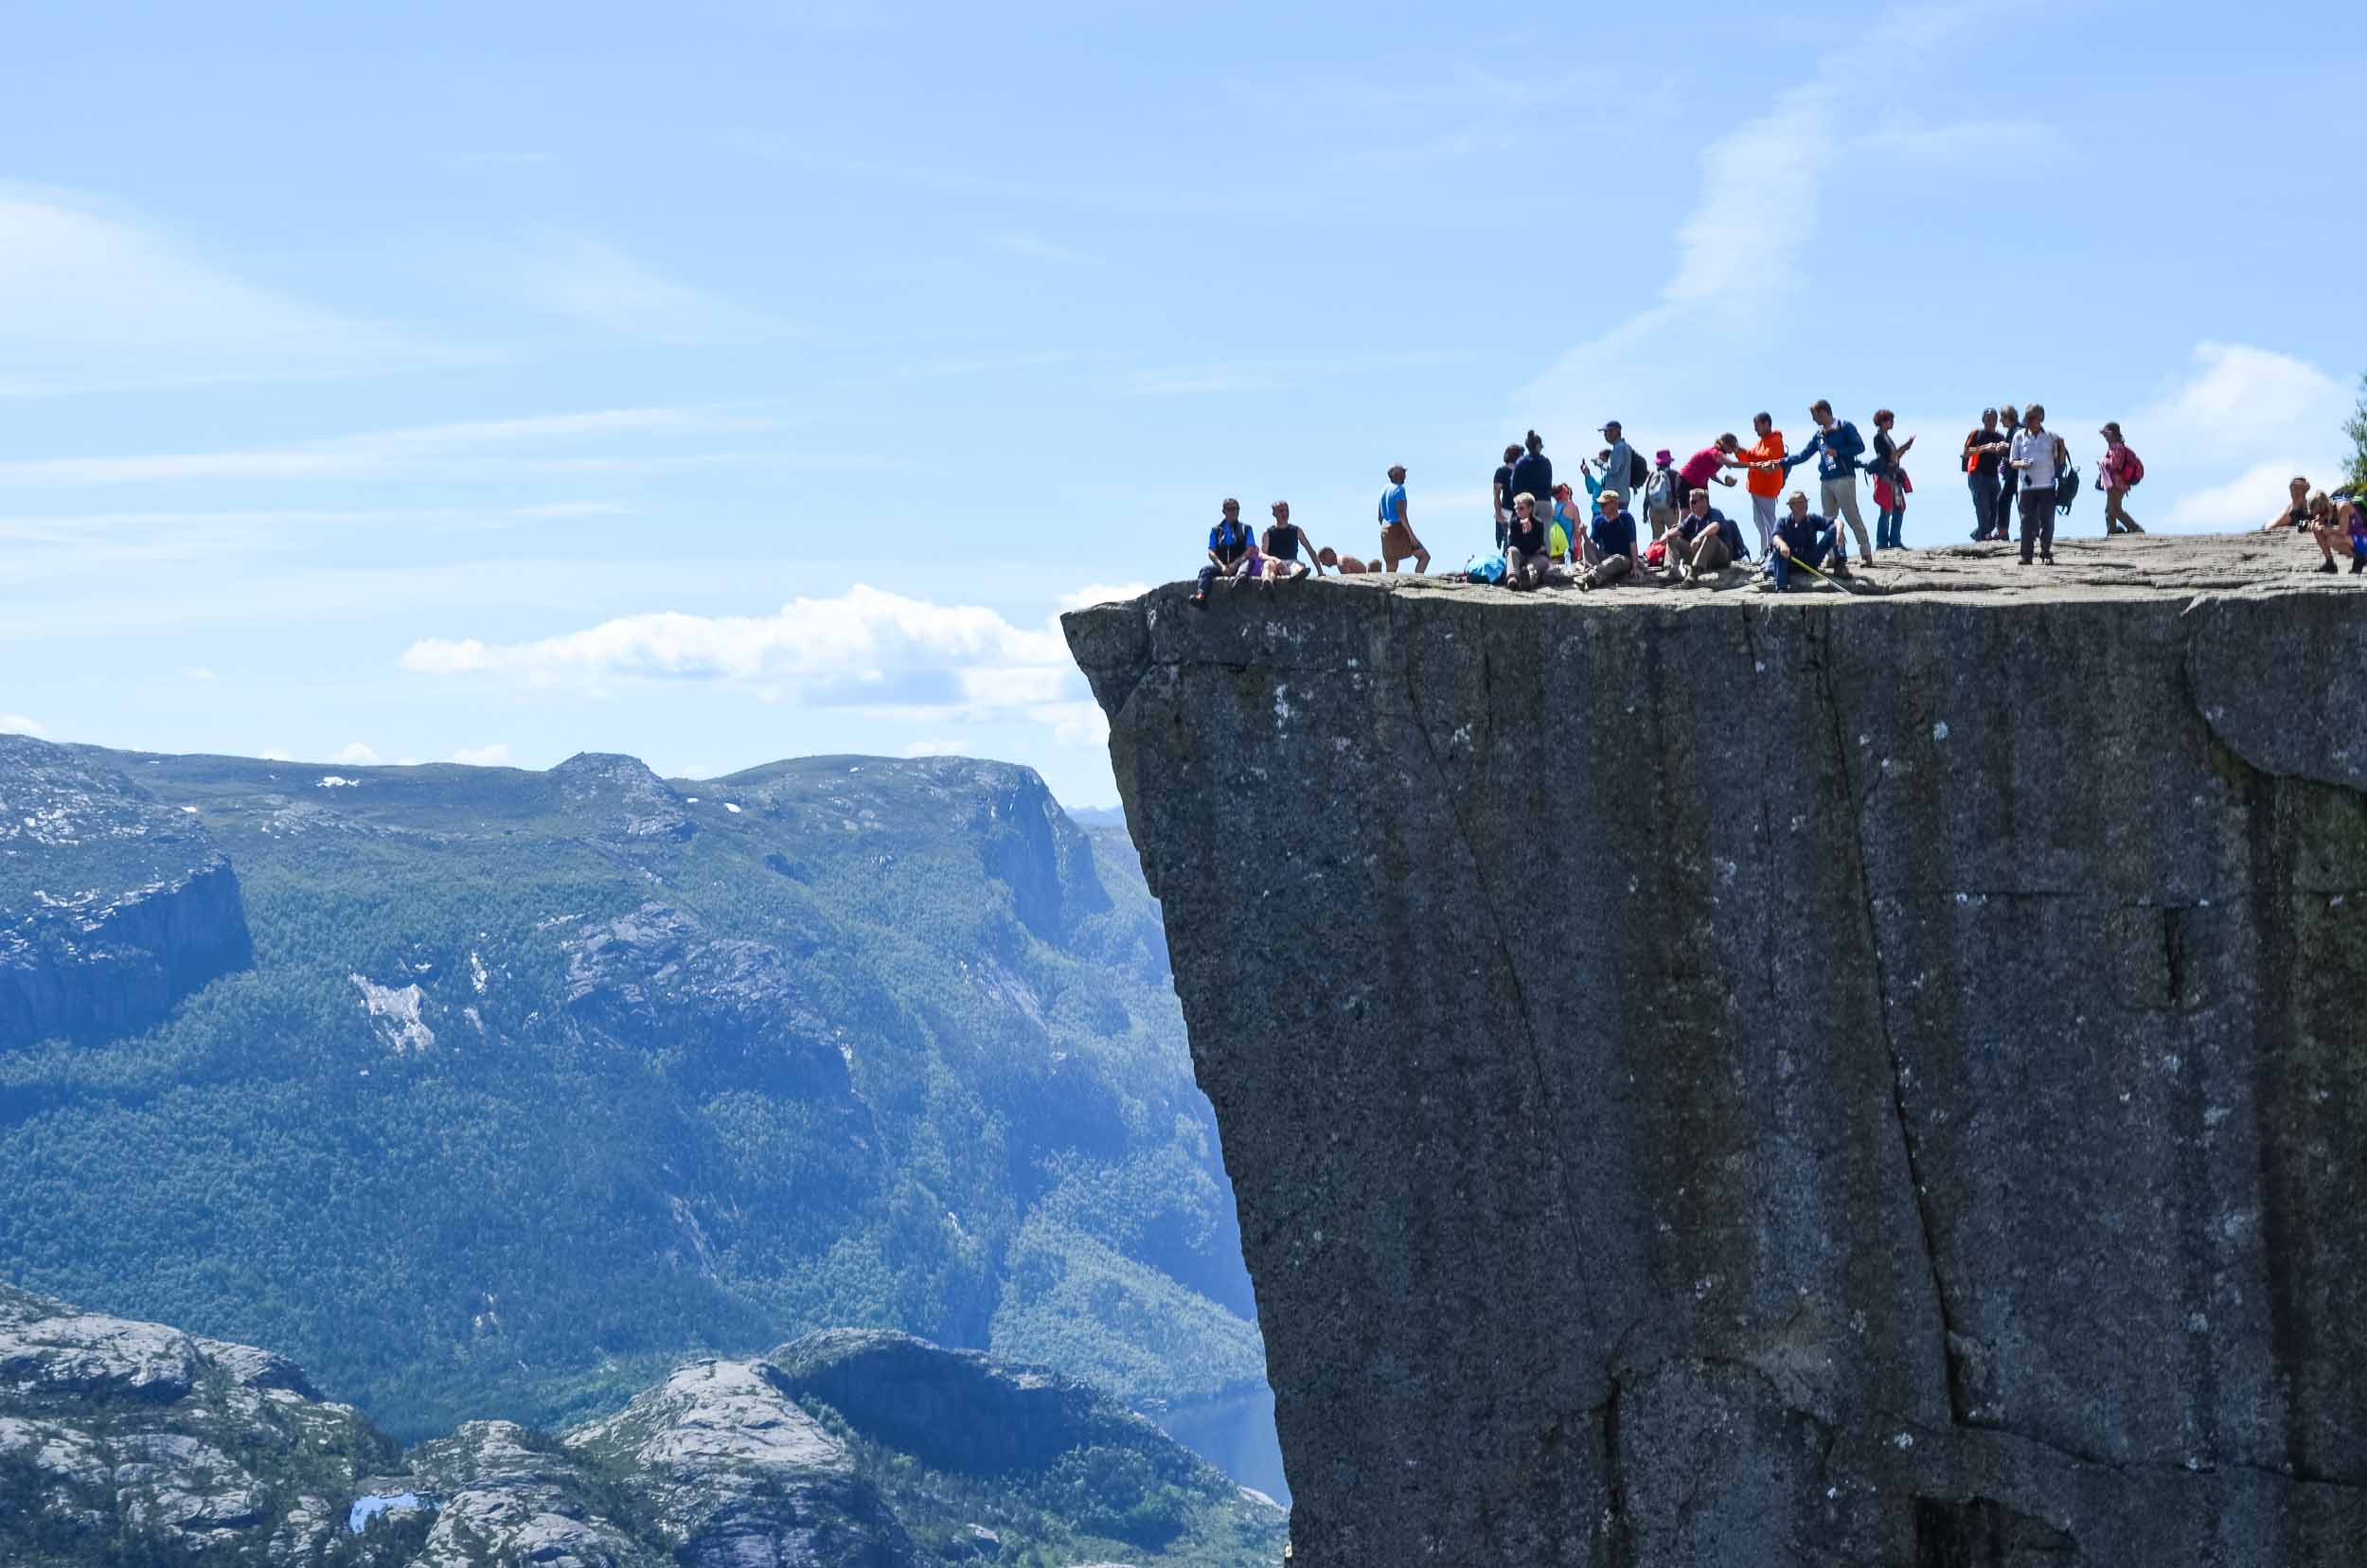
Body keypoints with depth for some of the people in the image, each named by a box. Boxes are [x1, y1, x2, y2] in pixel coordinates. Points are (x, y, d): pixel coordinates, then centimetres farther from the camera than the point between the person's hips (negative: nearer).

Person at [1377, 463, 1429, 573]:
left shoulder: (1384, 491, 14)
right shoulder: (1399, 489, -12)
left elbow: (1380, 516, 19)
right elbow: (1401, 514, -20)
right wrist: (1412, 536, -21)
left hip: (1385, 531, 9)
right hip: (1399, 531, -8)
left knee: (1390, 571, 7)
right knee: (1425, 556, -2)